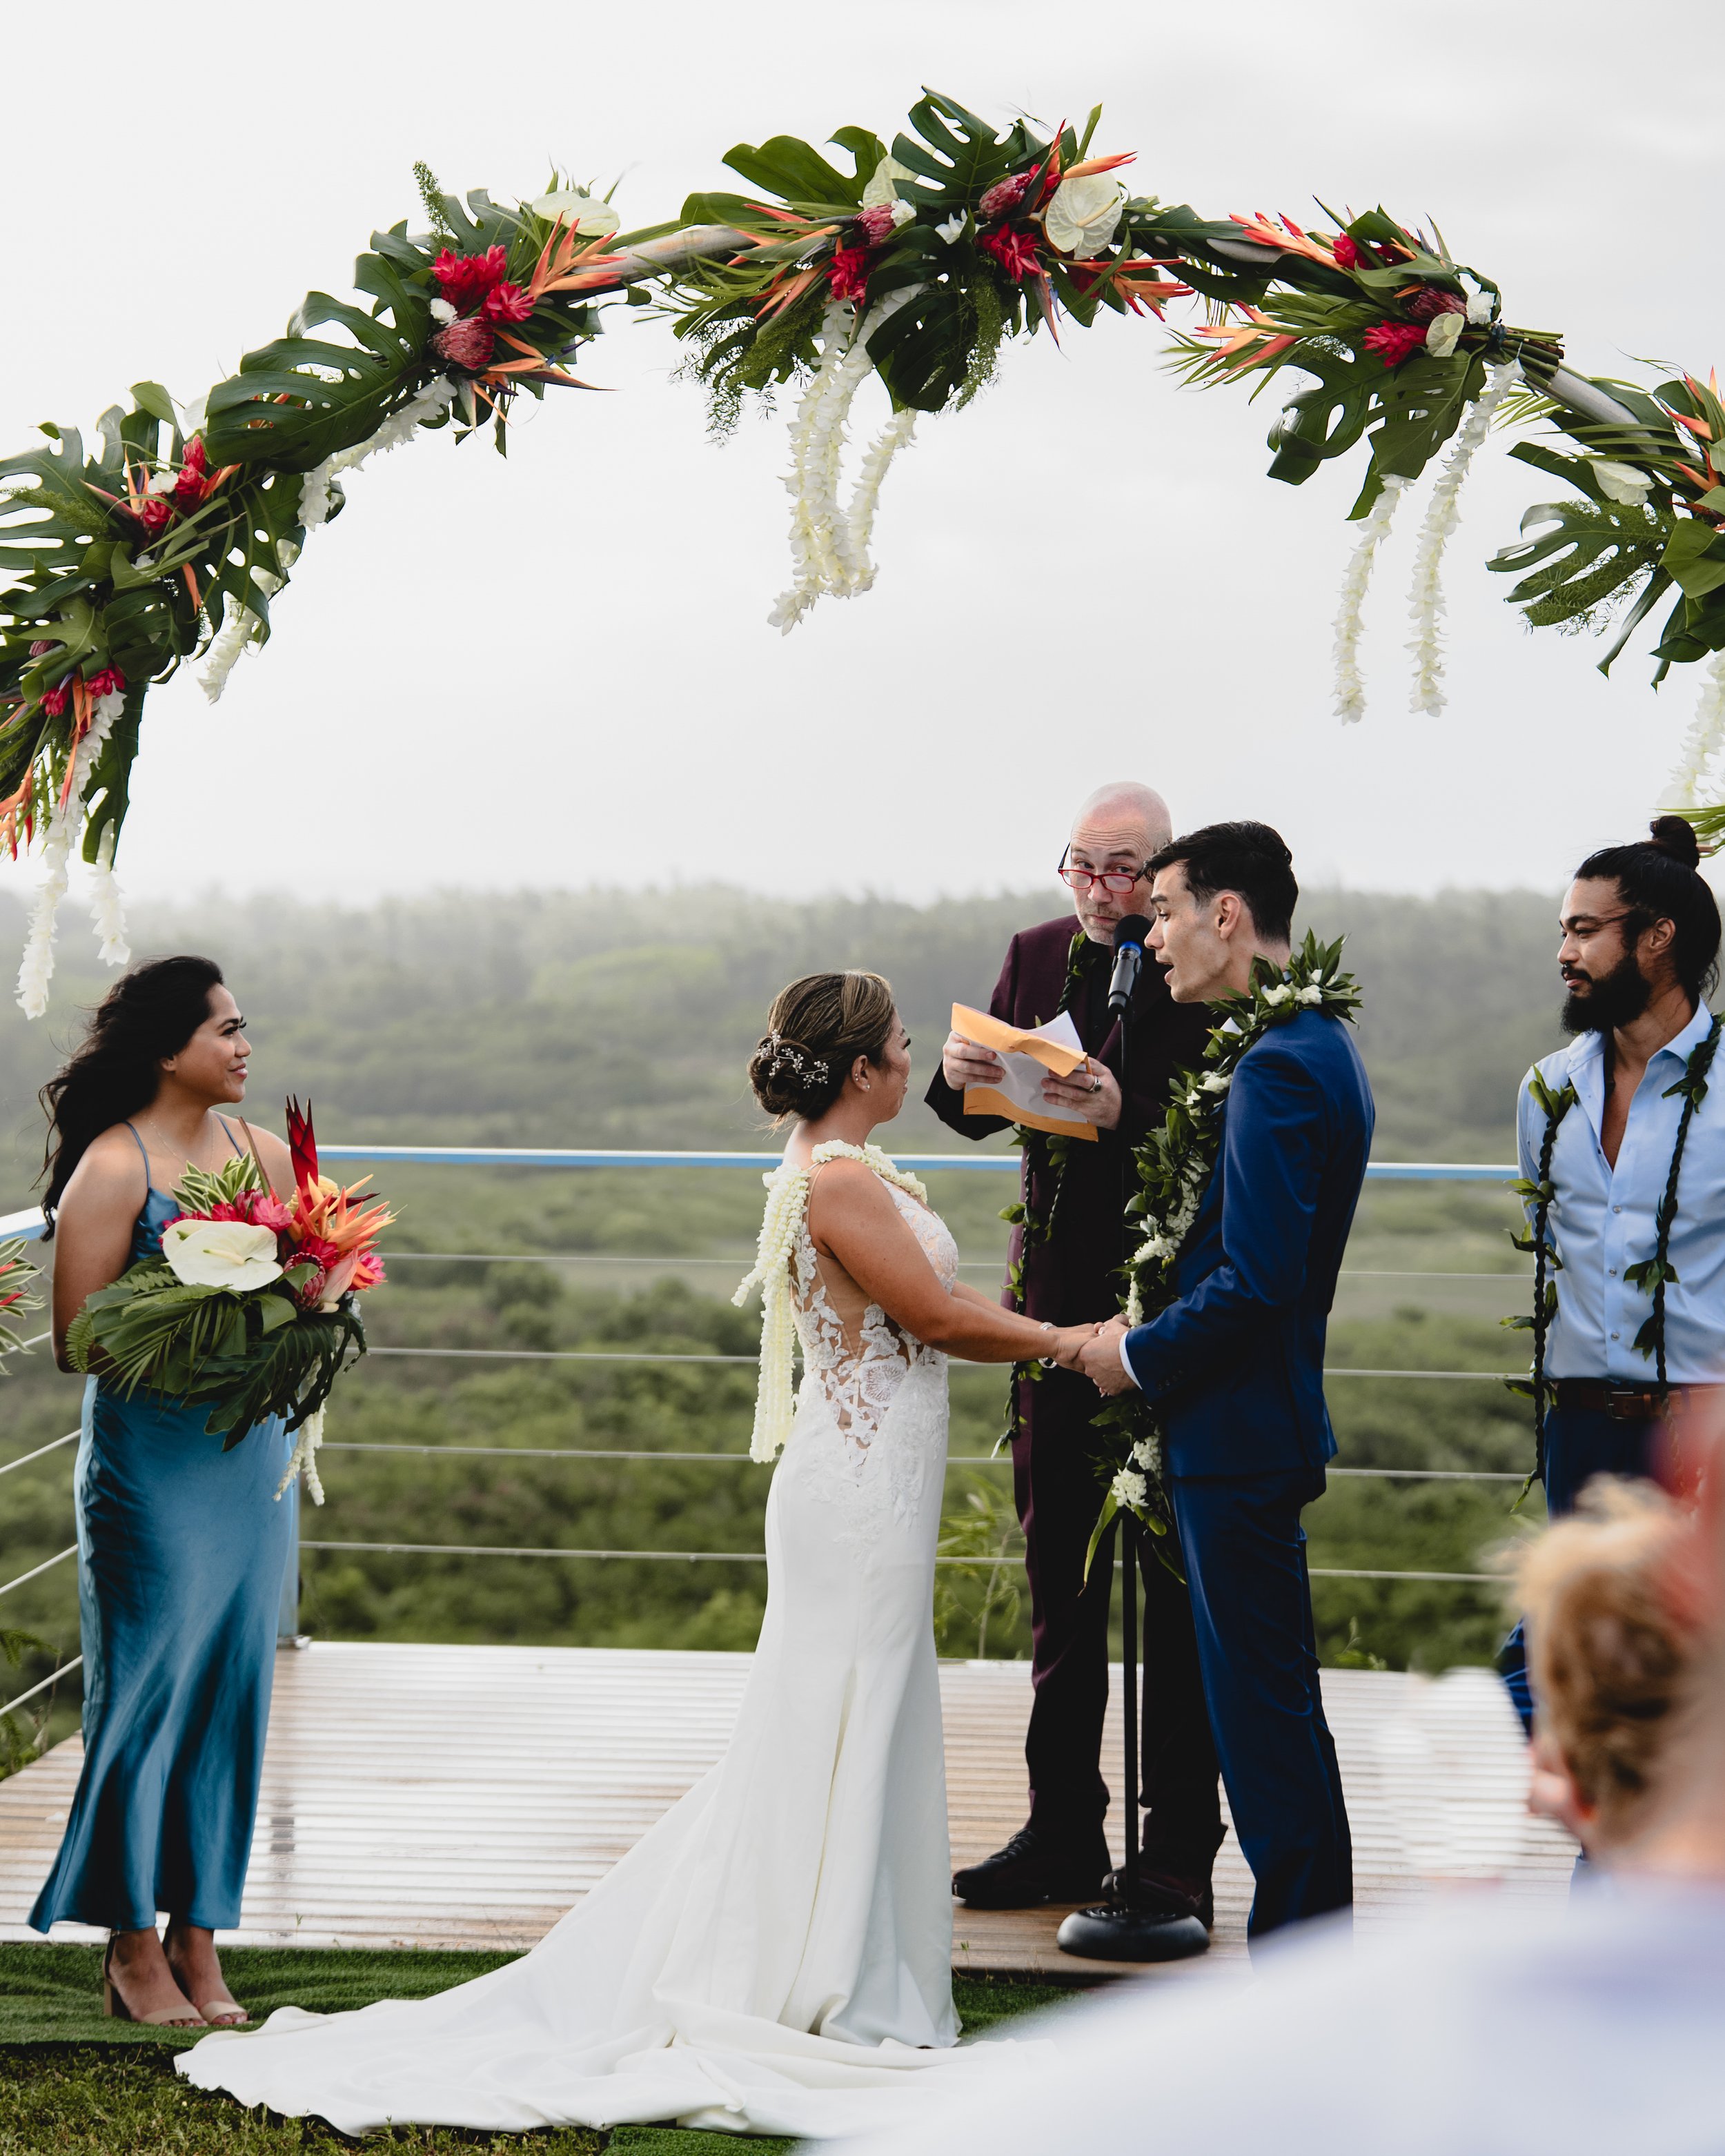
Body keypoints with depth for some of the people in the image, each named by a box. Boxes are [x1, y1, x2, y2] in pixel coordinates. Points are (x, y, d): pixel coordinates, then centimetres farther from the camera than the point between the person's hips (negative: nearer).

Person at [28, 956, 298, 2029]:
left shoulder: (264, 1151, 8)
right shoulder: (114, 1166, -10)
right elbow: (79, 1336, -11)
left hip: (251, 1450, 6)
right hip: (150, 1460, -6)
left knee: (232, 1690, 8)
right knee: (149, 1689, 2)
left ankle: (199, 1943, 17)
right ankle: (134, 1949, 14)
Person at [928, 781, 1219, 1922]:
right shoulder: (1036, 954, 8)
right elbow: (983, 1117, 12)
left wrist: (1126, 1114, -33)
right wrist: (962, 1074, -10)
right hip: (1056, 1304, 6)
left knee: (1177, 1592, 1)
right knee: (1059, 1582, 14)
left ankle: (1179, 1857, 10)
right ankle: (1064, 1834, 26)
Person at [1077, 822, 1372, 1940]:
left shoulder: (1277, 1066, -19)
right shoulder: (1320, 1043, 14)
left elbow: (1258, 1278, -24)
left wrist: (1139, 1354, -11)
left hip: (1240, 1428, -11)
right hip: (1263, 1422, 11)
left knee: (1263, 1713, -4)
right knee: (1274, 1705, 17)